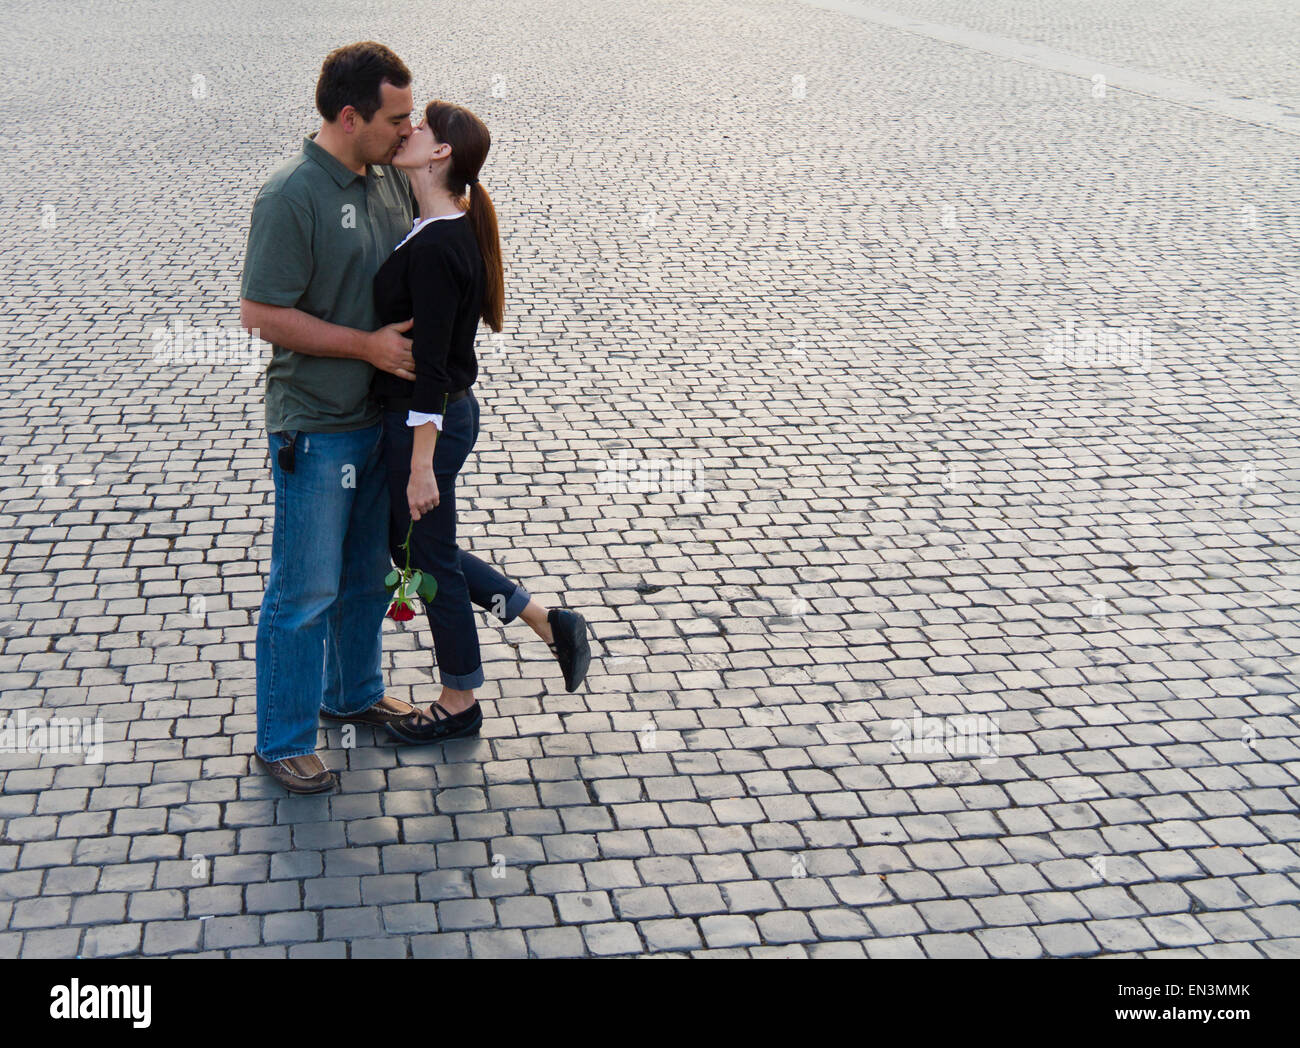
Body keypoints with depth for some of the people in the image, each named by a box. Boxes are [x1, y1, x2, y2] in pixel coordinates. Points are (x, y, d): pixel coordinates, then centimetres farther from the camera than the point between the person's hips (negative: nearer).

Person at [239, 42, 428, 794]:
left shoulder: (391, 179, 4)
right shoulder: (292, 198, -20)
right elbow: (261, 314, -21)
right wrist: (368, 345, -20)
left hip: (382, 415, 8)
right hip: (317, 428, -8)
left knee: (370, 572, 21)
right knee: (307, 592, 1)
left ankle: (355, 695, 40)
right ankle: (284, 741, 16)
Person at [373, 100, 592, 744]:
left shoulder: (434, 249, -24)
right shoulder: (452, 229, 5)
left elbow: (430, 367, -24)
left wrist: (422, 464, -22)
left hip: (427, 422, -10)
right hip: (448, 410, 10)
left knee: (429, 557, 7)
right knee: (409, 543, 22)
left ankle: (459, 706, 27)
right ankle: (548, 621, 28)